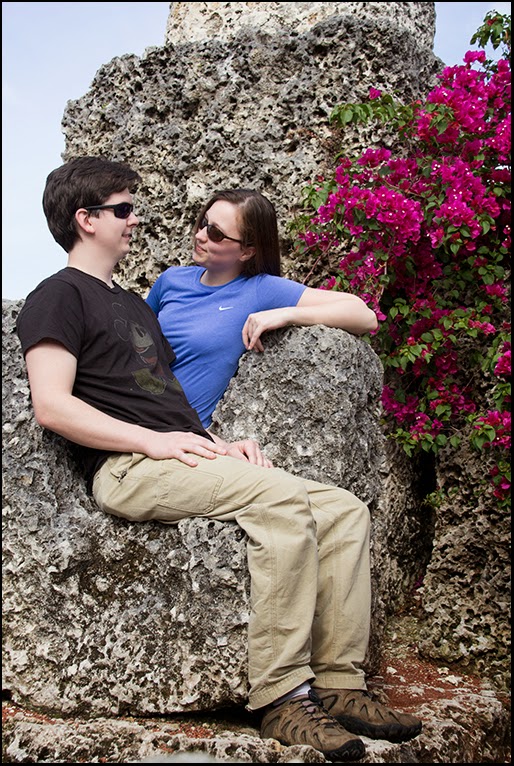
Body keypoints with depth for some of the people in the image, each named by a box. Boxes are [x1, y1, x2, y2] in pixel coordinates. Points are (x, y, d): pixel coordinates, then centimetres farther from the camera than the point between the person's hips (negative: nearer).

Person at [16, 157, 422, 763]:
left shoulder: (134, 305, 31)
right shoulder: (59, 296, 4)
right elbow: (52, 406, -11)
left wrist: (219, 444, 9)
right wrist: (155, 440, -17)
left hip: (181, 460, 8)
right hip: (128, 468, -8)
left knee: (344, 510, -9)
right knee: (279, 497, -31)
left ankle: (338, 685, -12)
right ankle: (281, 698, -27)